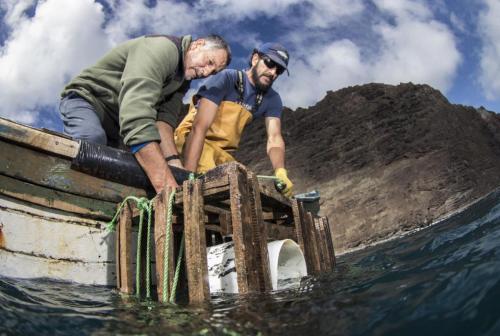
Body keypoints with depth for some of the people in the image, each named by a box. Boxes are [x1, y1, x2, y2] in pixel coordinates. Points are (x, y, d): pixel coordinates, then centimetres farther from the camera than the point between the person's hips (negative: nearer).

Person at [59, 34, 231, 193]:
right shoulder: (163, 48, -27)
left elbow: (165, 117, -13)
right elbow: (137, 113, -42)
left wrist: (174, 161, -31)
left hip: (116, 125, 9)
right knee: (92, 139, -39)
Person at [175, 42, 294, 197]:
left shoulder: (272, 100, 1)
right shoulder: (226, 78, -16)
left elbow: (274, 138, -13)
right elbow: (199, 127, -26)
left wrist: (281, 173, -35)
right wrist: (188, 174, -37)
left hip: (223, 153, 6)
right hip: (192, 141, -6)